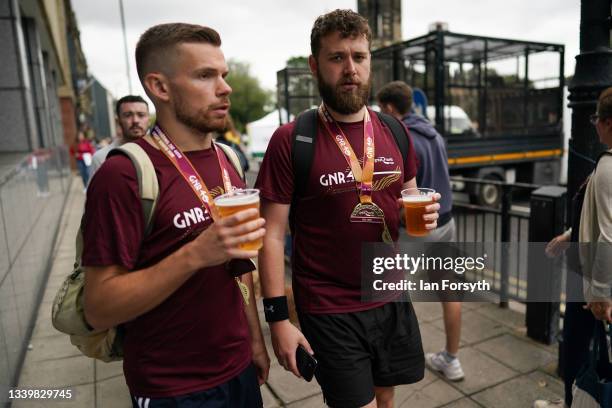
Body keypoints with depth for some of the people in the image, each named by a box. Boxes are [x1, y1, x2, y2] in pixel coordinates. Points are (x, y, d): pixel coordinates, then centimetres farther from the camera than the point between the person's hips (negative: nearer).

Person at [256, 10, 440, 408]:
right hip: (330, 310, -5)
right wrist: (278, 318, -14)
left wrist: (423, 215, -9)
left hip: (393, 299, 5)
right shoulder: (290, 141, -13)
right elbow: (272, 236, -12)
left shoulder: (395, 132, 2)